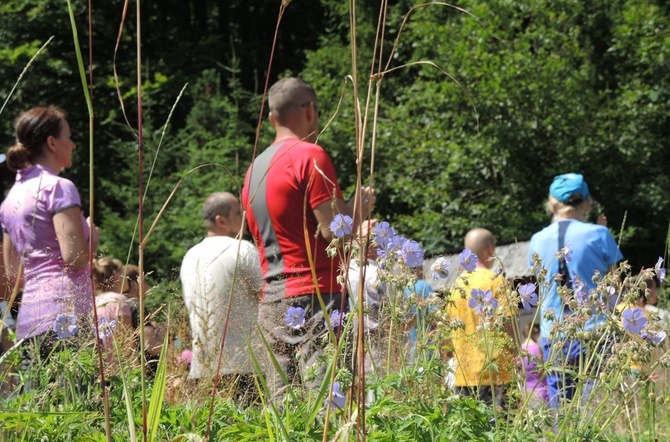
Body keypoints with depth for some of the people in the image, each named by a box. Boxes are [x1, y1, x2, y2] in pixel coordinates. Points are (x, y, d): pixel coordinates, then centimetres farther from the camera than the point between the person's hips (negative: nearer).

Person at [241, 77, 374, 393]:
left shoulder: (255, 168, 18)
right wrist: (362, 206, 5)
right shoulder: (310, 156, -7)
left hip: (271, 304, 8)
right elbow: (333, 229, -15)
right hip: (315, 296, -8)